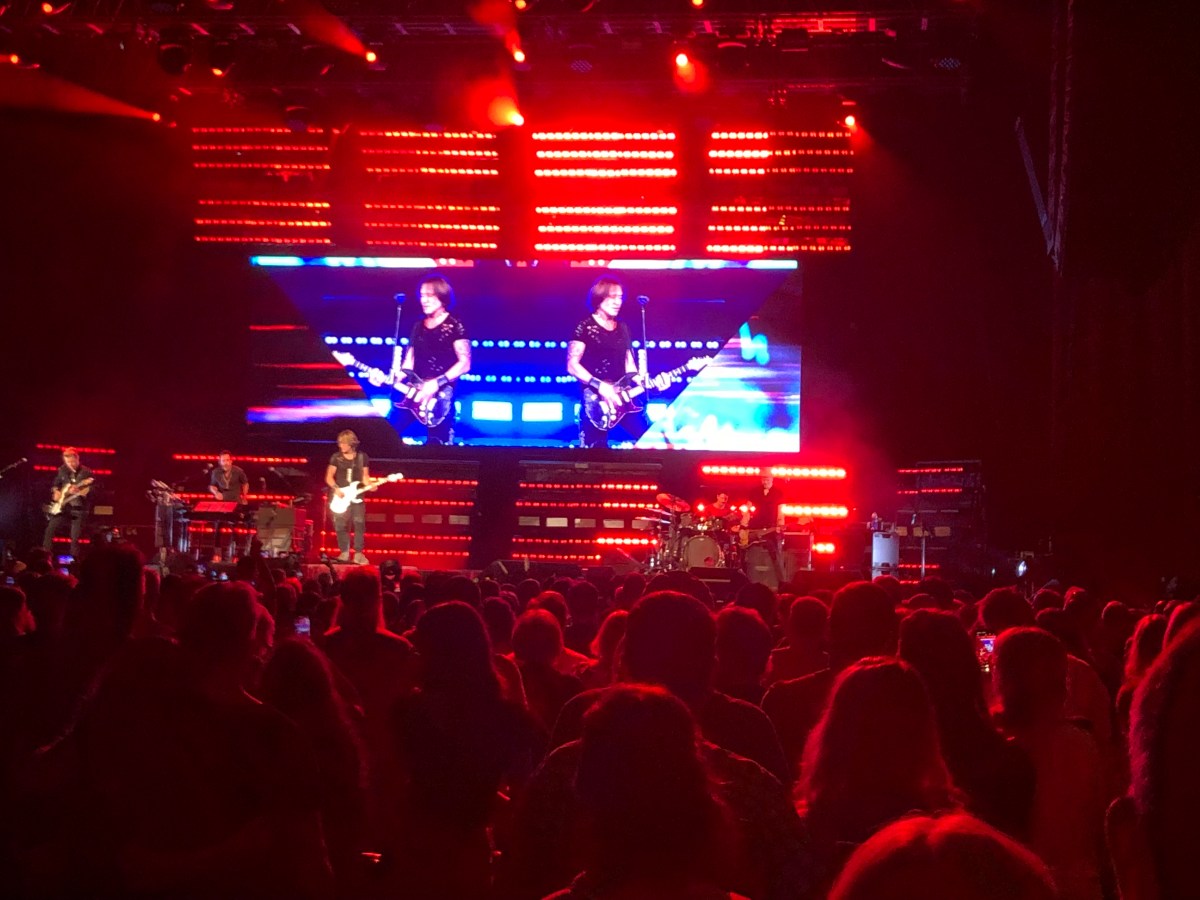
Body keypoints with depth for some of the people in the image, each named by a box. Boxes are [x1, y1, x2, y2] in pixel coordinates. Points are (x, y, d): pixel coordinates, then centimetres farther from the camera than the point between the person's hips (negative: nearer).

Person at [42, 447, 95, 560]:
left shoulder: (87, 473, -9)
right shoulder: (62, 470, 5)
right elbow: (55, 484, 21)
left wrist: (78, 491, -27)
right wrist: (55, 492, 0)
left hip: (79, 509, -4)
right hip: (62, 507, 4)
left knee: (75, 538, -6)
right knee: (50, 530, -1)